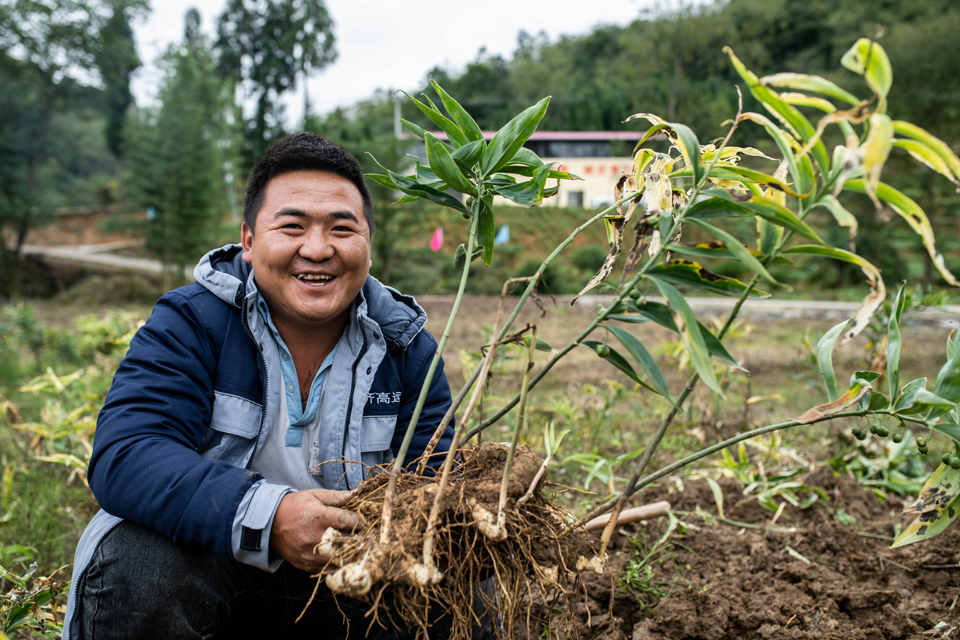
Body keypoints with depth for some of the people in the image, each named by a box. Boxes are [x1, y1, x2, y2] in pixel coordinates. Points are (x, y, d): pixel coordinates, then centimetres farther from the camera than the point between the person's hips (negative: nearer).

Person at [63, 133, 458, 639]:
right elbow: (123, 456, -24)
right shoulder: (190, 323, -11)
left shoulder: (405, 345, -2)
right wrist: (267, 514, -41)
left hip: (347, 588, 3)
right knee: (139, 561, -33)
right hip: (207, 567, -2)